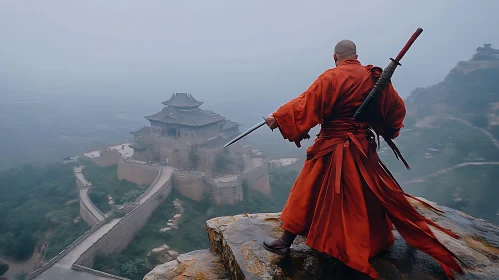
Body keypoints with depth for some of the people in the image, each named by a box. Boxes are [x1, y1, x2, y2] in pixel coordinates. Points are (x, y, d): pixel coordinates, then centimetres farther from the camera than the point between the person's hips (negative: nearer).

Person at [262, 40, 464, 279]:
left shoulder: (331, 77, -13)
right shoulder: (375, 77, 4)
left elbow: (307, 103, -18)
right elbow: (397, 108, 14)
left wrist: (279, 117, -11)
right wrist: (387, 131, 29)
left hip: (332, 148, -5)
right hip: (363, 148, 6)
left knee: (306, 193, 4)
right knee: (372, 193, 23)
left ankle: (285, 242, 14)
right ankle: (380, 241, 42)